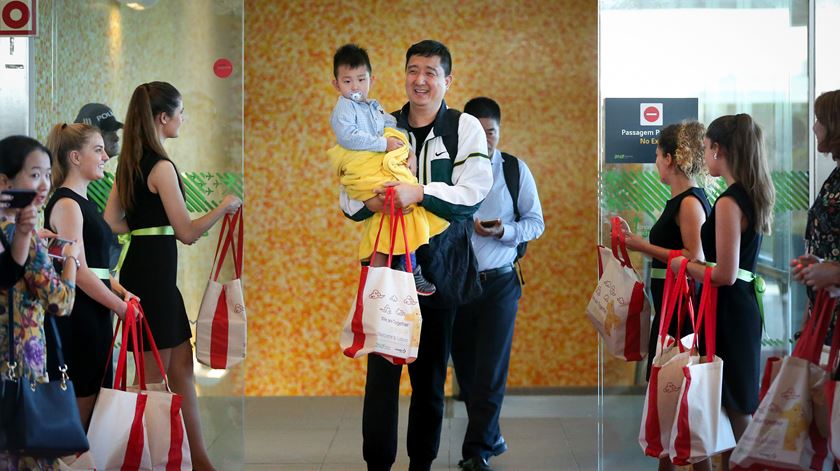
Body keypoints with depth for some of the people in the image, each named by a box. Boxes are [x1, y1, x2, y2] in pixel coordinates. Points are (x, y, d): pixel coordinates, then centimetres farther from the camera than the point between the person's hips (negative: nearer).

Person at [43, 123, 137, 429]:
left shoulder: (85, 203, 17)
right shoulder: (66, 204, -13)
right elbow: (79, 272, -18)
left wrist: (121, 291, 6)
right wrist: (120, 306, -11)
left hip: (94, 315, 10)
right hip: (75, 316, -10)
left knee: (93, 402, 12)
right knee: (79, 407, -5)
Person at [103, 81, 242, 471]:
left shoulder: (130, 162, 11)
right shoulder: (161, 166, -15)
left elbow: (112, 222, 10)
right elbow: (188, 232, -16)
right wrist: (224, 207, -4)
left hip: (139, 267, 9)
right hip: (154, 273, -9)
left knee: (182, 368, 13)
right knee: (155, 378, 0)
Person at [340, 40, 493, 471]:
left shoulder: (464, 127, 1)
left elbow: (475, 189, -12)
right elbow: (348, 195, 7)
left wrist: (419, 193, -25)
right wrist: (368, 201, -16)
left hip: (441, 266, -1)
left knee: (431, 374, 7)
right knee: (381, 369, -1)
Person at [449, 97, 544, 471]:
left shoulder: (515, 170, 0)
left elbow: (536, 223, 2)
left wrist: (503, 231, -15)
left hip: (499, 282, -1)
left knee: (490, 369, -5)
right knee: (466, 368, 9)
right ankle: (491, 437, 26)